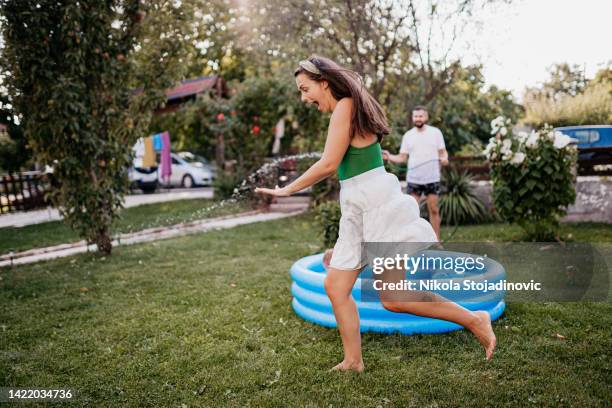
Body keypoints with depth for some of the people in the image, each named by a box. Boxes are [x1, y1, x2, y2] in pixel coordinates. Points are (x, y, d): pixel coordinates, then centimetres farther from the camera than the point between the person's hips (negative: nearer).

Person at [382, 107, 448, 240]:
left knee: (434, 210, 5)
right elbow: (402, 157, 3)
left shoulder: (435, 132, 1)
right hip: (413, 179, 1)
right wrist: (389, 157, -15)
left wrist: (444, 158, -19)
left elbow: (443, 152, 4)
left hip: (432, 179, -1)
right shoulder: (408, 135, 4)